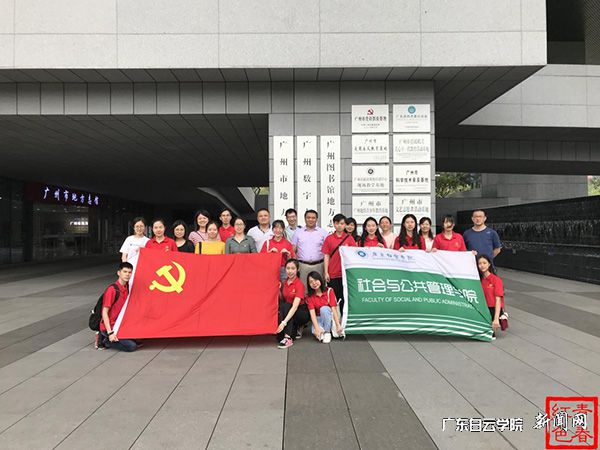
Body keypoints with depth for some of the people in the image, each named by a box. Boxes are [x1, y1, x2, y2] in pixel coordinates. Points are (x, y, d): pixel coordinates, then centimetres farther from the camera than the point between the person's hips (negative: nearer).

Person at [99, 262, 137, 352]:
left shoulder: (126, 287, -2)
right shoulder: (112, 289, -22)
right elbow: (104, 312, -21)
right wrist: (110, 333, -24)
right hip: (110, 327, -8)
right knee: (132, 346, -16)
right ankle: (105, 341, 1)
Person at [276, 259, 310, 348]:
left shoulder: (299, 285, -21)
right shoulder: (285, 282, 0)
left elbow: (295, 306, -32)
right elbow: (282, 299, 6)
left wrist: (284, 322, -42)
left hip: (302, 313, -5)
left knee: (285, 307, -33)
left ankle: (288, 338, -33)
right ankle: (294, 330, 3)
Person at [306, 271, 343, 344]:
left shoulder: (329, 291, -9)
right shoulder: (309, 297, -6)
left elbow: (334, 309, -16)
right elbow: (312, 313, -16)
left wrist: (338, 325, -27)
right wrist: (317, 328, -31)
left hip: (329, 317, 0)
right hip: (319, 319, 0)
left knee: (324, 308, -34)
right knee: (315, 332, -33)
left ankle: (327, 332, -17)